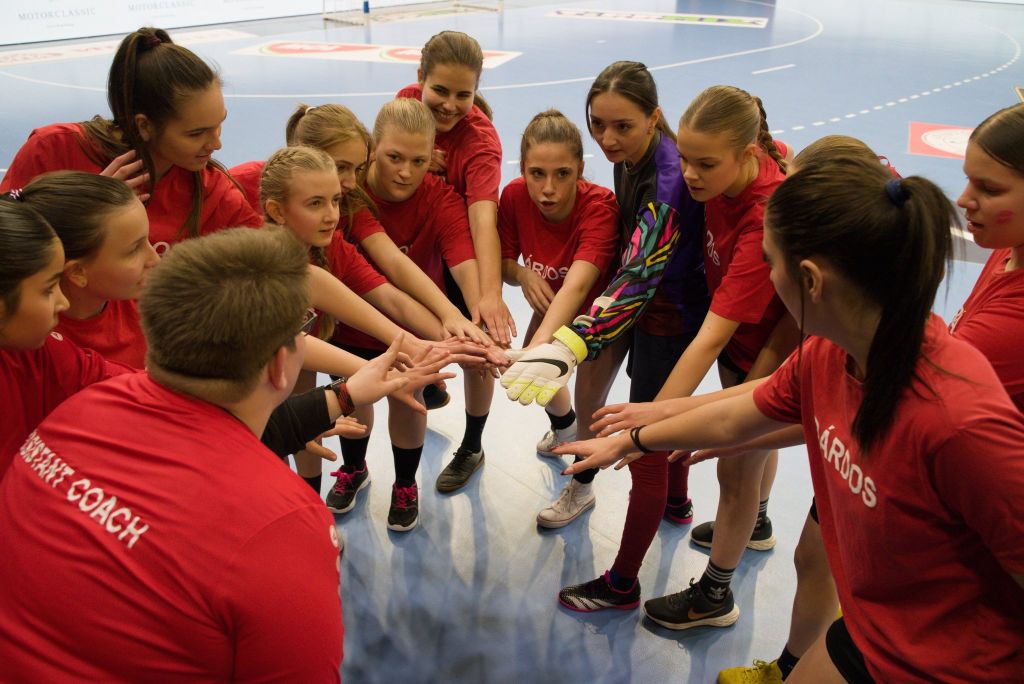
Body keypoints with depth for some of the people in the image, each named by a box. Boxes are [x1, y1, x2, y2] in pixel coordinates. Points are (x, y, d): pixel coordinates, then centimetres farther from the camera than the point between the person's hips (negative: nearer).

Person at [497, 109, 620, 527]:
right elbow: (503, 263, -13)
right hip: (552, 303, 5)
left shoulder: (600, 207, -41)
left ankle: (581, 489, 25)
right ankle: (564, 429, 54)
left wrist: (540, 343, -71)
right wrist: (523, 274, -37)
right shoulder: (514, 197, -26)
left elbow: (577, 285, -56)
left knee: (588, 400, -5)